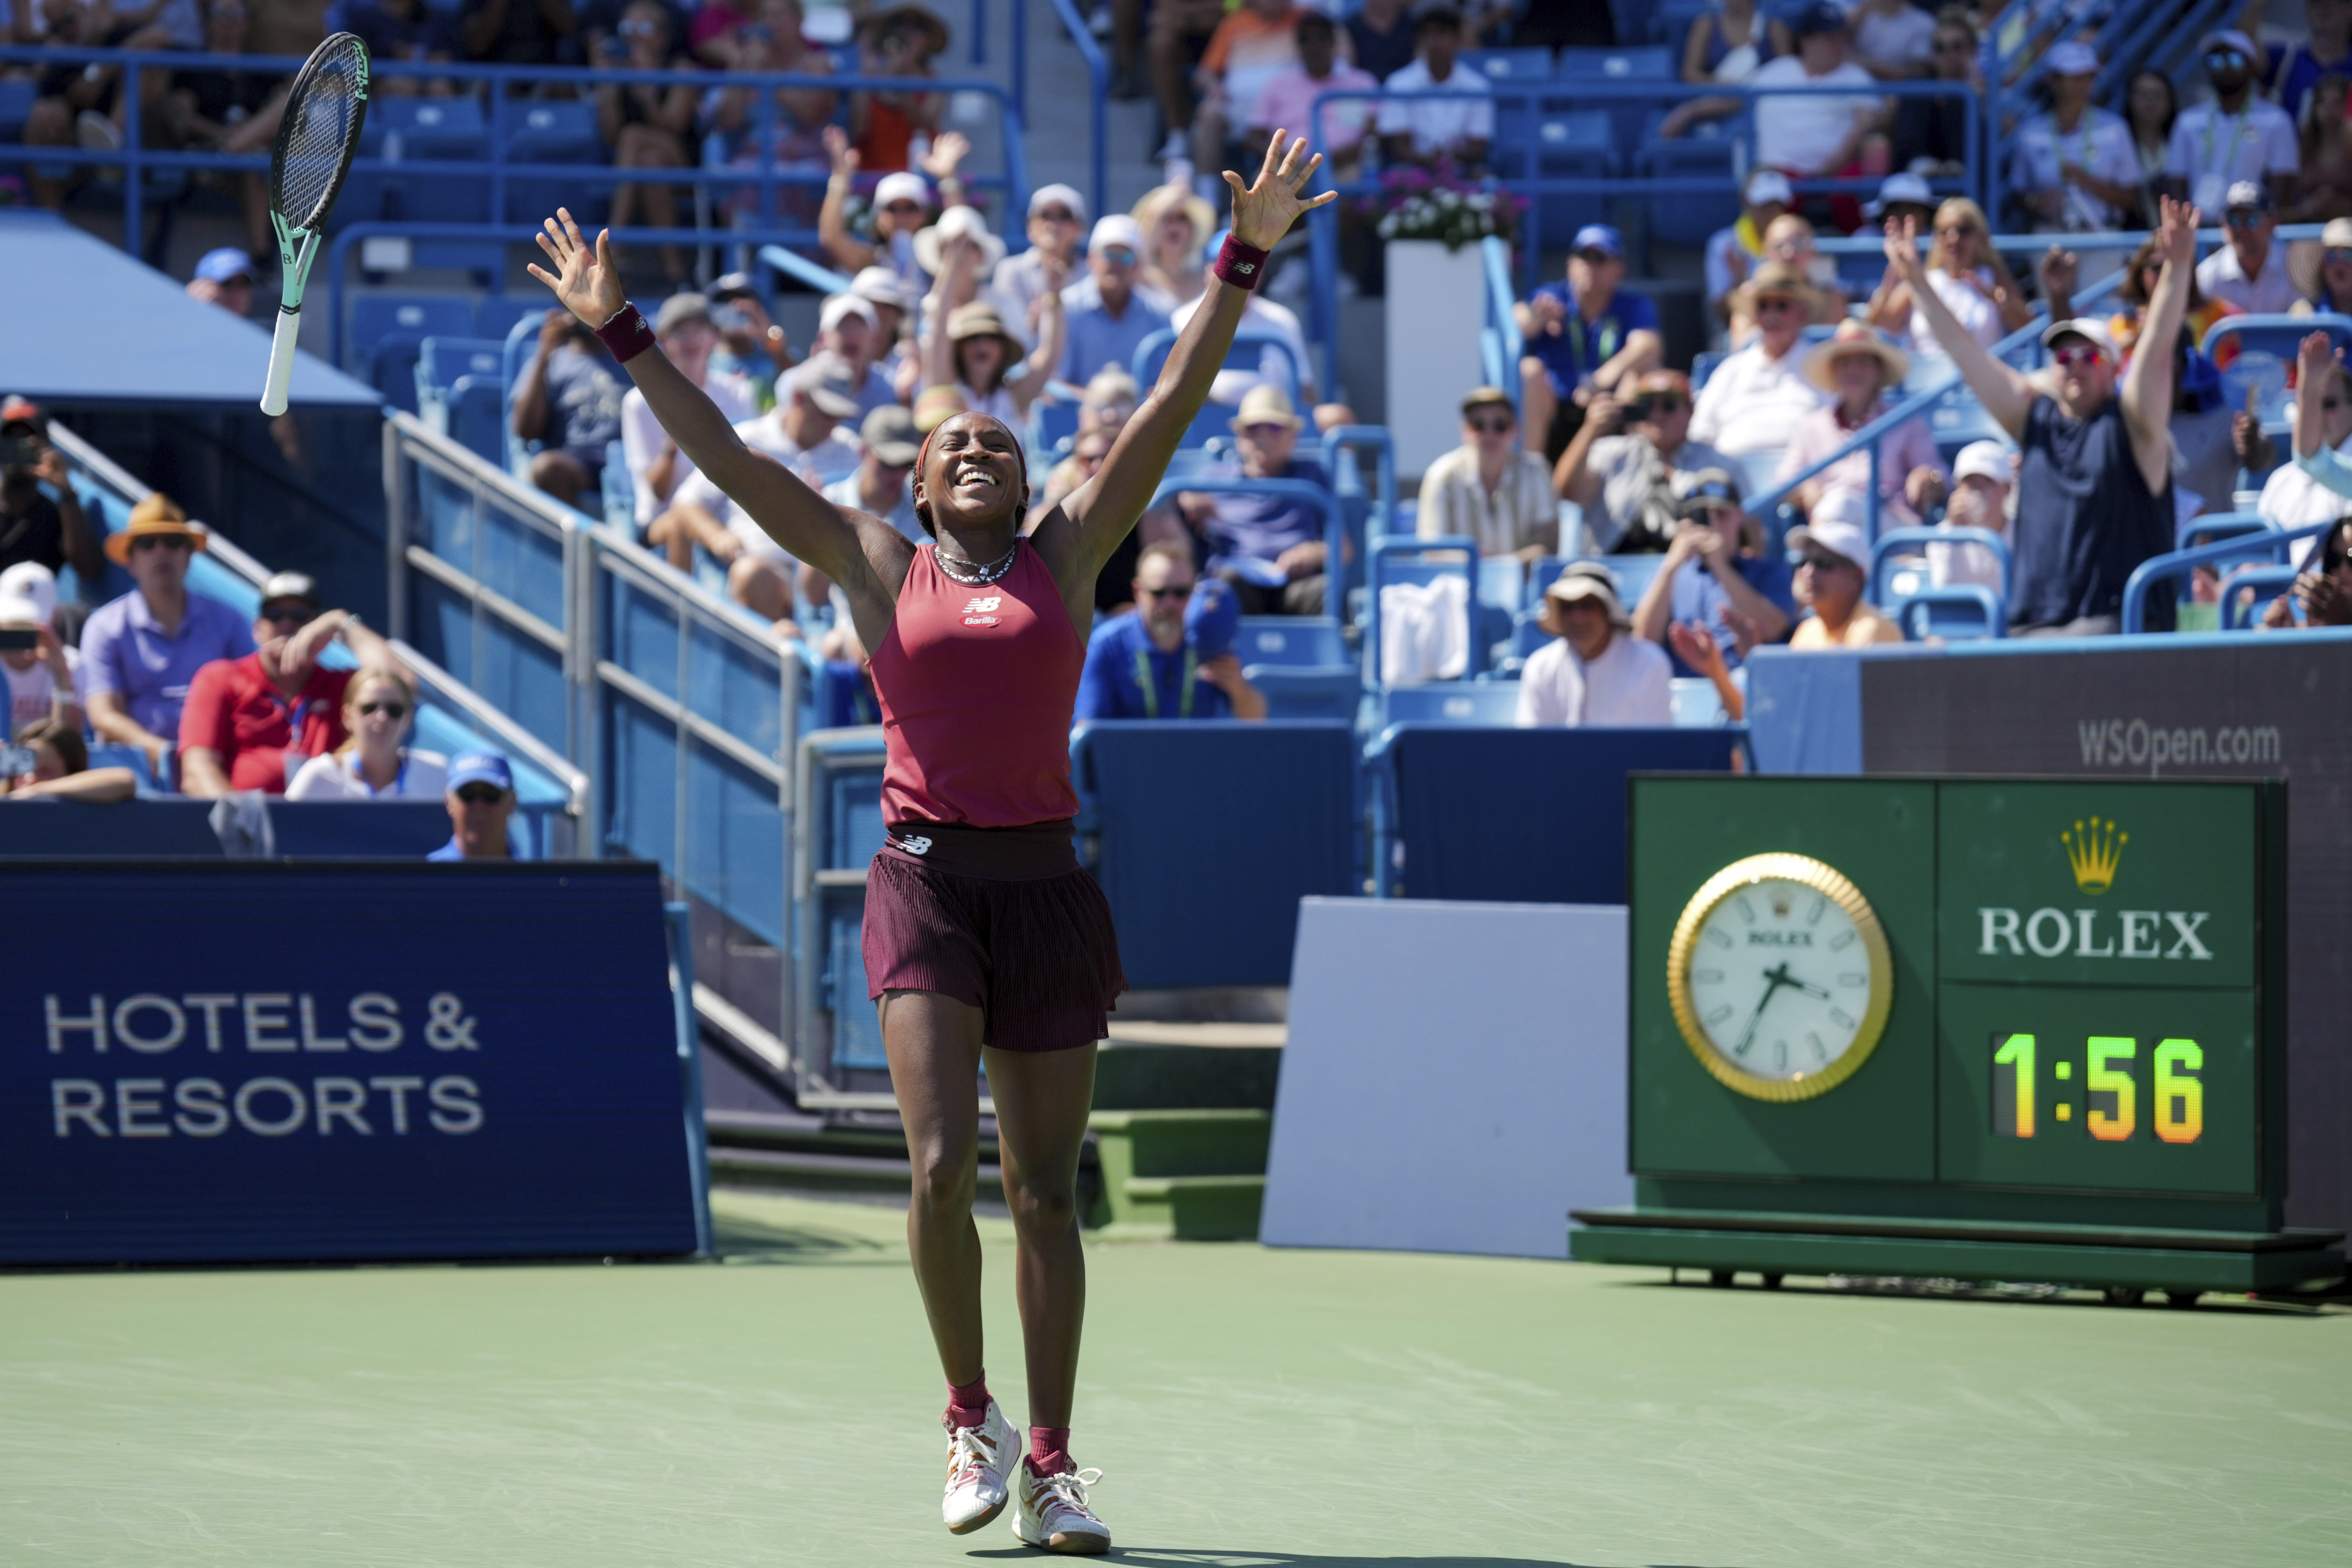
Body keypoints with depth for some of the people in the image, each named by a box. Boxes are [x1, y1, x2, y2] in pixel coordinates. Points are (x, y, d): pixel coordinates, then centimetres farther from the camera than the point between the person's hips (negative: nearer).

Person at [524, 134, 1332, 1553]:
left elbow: (1171, 411, 6)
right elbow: (725, 454, 9)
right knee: (942, 1167, -14)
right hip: (925, 886, -1)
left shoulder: (1068, 558, 9)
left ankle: (1050, 1470, 12)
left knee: (1046, 1193, 5)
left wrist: (1241, 267, 1)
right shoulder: (876, 567, 9)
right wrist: (625, 336, 7)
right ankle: (971, 1420, 6)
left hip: (1046, 887, 1)